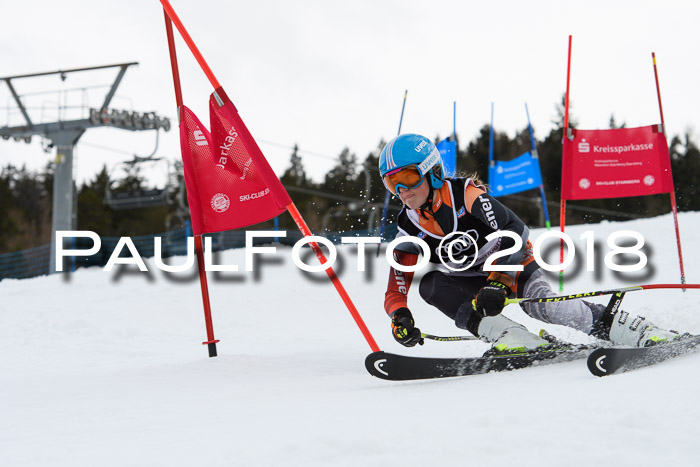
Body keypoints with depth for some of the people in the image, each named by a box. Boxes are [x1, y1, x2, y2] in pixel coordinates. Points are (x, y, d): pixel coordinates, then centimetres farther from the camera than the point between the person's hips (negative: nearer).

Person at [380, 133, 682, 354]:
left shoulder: (466, 194, -22)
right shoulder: (408, 229, -9)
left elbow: (515, 232, -27)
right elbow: (395, 290, -10)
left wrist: (500, 281, -40)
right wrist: (400, 318, -32)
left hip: (514, 267, -4)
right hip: (473, 283, 5)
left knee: (544, 307, -34)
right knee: (430, 284, -26)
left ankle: (643, 333, -24)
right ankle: (510, 336, -37)